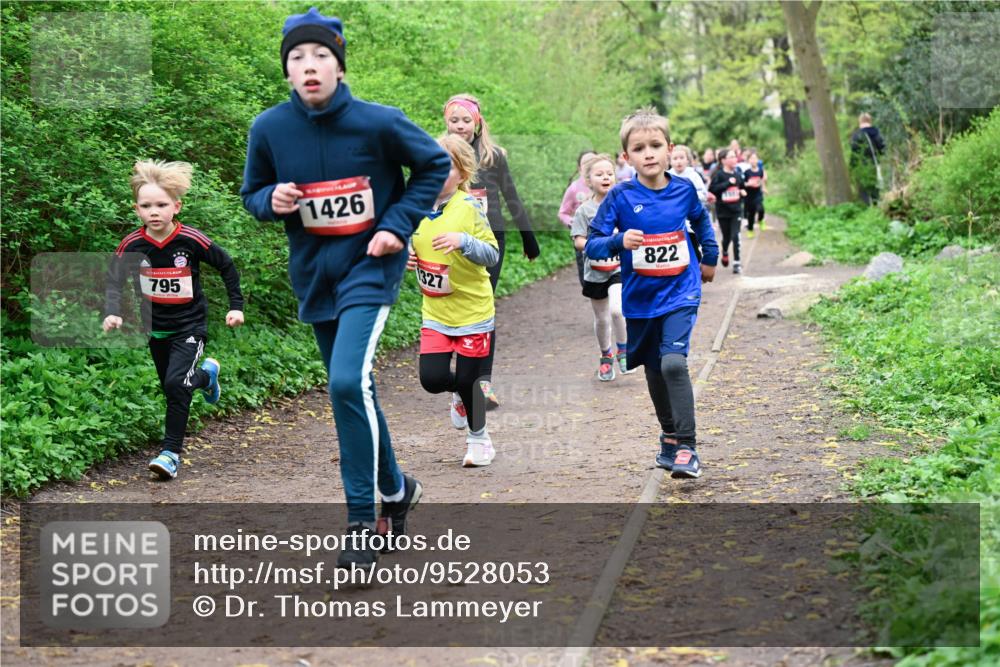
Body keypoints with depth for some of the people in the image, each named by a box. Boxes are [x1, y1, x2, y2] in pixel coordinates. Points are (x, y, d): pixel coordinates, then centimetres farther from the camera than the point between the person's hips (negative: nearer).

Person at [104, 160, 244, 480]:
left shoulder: (192, 240, -19)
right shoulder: (132, 245, -14)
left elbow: (227, 266, -5)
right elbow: (114, 282, -11)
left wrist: (236, 306, -5)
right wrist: (112, 313, -31)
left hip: (189, 325, -4)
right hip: (156, 327, 4)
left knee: (176, 383, -20)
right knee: (171, 388, 18)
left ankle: (172, 453, -10)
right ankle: (206, 374, 51)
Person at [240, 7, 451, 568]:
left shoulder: (378, 122, -14)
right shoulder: (269, 129, -7)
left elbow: (434, 164, 2)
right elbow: (253, 193, 9)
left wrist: (398, 225, -8)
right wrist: (273, 201, -15)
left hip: (370, 267, -4)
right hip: (314, 274, 4)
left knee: (349, 382, -21)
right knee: (352, 391, 13)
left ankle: (363, 523, -9)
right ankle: (397, 489, 37)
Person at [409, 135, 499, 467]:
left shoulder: (469, 208, -15)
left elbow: (492, 255, -15)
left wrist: (463, 241, -31)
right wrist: (406, 256, -3)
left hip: (472, 311, -4)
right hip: (435, 312, 4)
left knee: (467, 381, 3)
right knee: (432, 378, -6)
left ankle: (479, 439, 29)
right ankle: (459, 395, 31)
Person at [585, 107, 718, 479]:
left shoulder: (684, 190, -3)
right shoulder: (621, 197, -9)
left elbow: (701, 221, 20)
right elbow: (592, 244, -10)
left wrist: (710, 258, 24)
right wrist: (619, 241, -27)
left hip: (681, 293, -1)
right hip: (640, 298, 1)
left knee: (674, 363, -19)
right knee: (654, 372, 13)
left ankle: (686, 447, -13)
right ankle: (670, 437, 34)